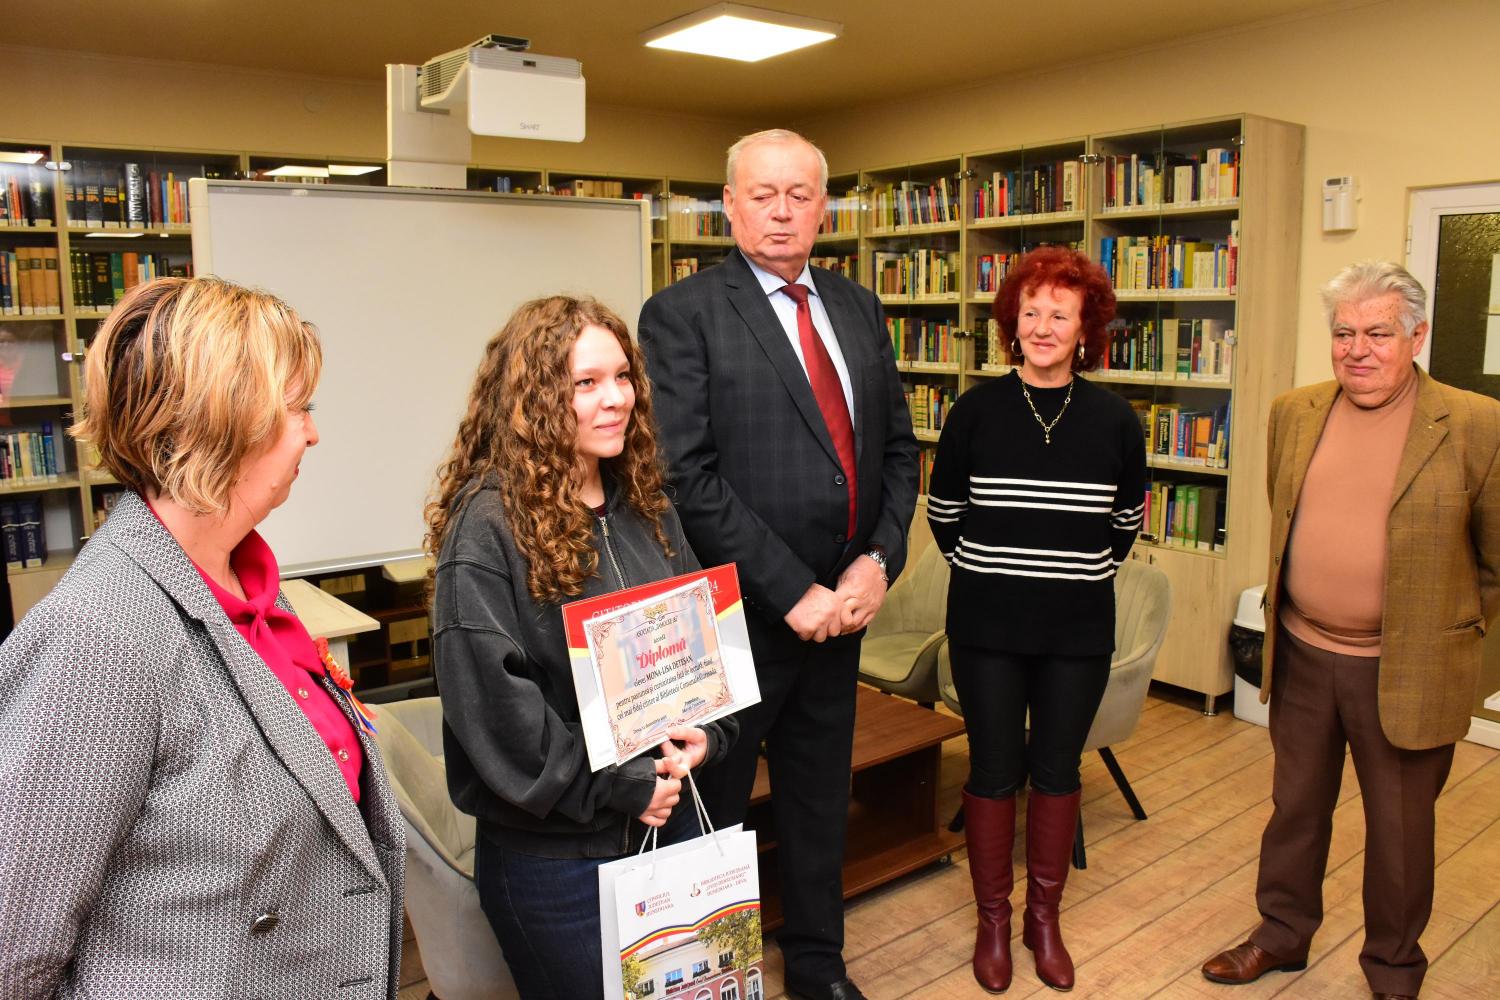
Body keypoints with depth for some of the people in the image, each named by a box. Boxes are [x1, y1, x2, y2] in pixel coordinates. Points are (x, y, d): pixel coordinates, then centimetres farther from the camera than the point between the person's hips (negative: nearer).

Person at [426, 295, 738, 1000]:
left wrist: (708, 734, -6)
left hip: (664, 820, 6)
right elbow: (490, 698, -21)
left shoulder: (643, 504, 4)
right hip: (553, 852, -6)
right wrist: (620, 789, -17)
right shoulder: (487, 525, -17)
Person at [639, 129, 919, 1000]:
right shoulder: (683, 314, -10)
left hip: (841, 603, 6)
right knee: (715, 803, 12)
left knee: (821, 796, 21)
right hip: (740, 613, -6)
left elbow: (898, 446, 10)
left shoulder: (858, 309, 9)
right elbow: (689, 476, -17)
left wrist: (879, 560, -5)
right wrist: (791, 591, -17)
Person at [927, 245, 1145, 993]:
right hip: (987, 627, -1)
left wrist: (1079, 571, 13)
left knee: (1058, 770, 12)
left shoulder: (1114, 420, -2)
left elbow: (1126, 523, 11)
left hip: (1078, 630, 2)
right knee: (994, 769, 8)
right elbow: (942, 514, 5)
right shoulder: (976, 410, -5)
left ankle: (1044, 918, 31)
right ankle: (993, 920, 26)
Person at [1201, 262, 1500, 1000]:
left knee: (1399, 830, 13)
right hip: (1301, 656, 4)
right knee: (1295, 806, 19)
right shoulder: (1294, 414, 1)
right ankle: (1282, 935, 39)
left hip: (1404, 672, -3)